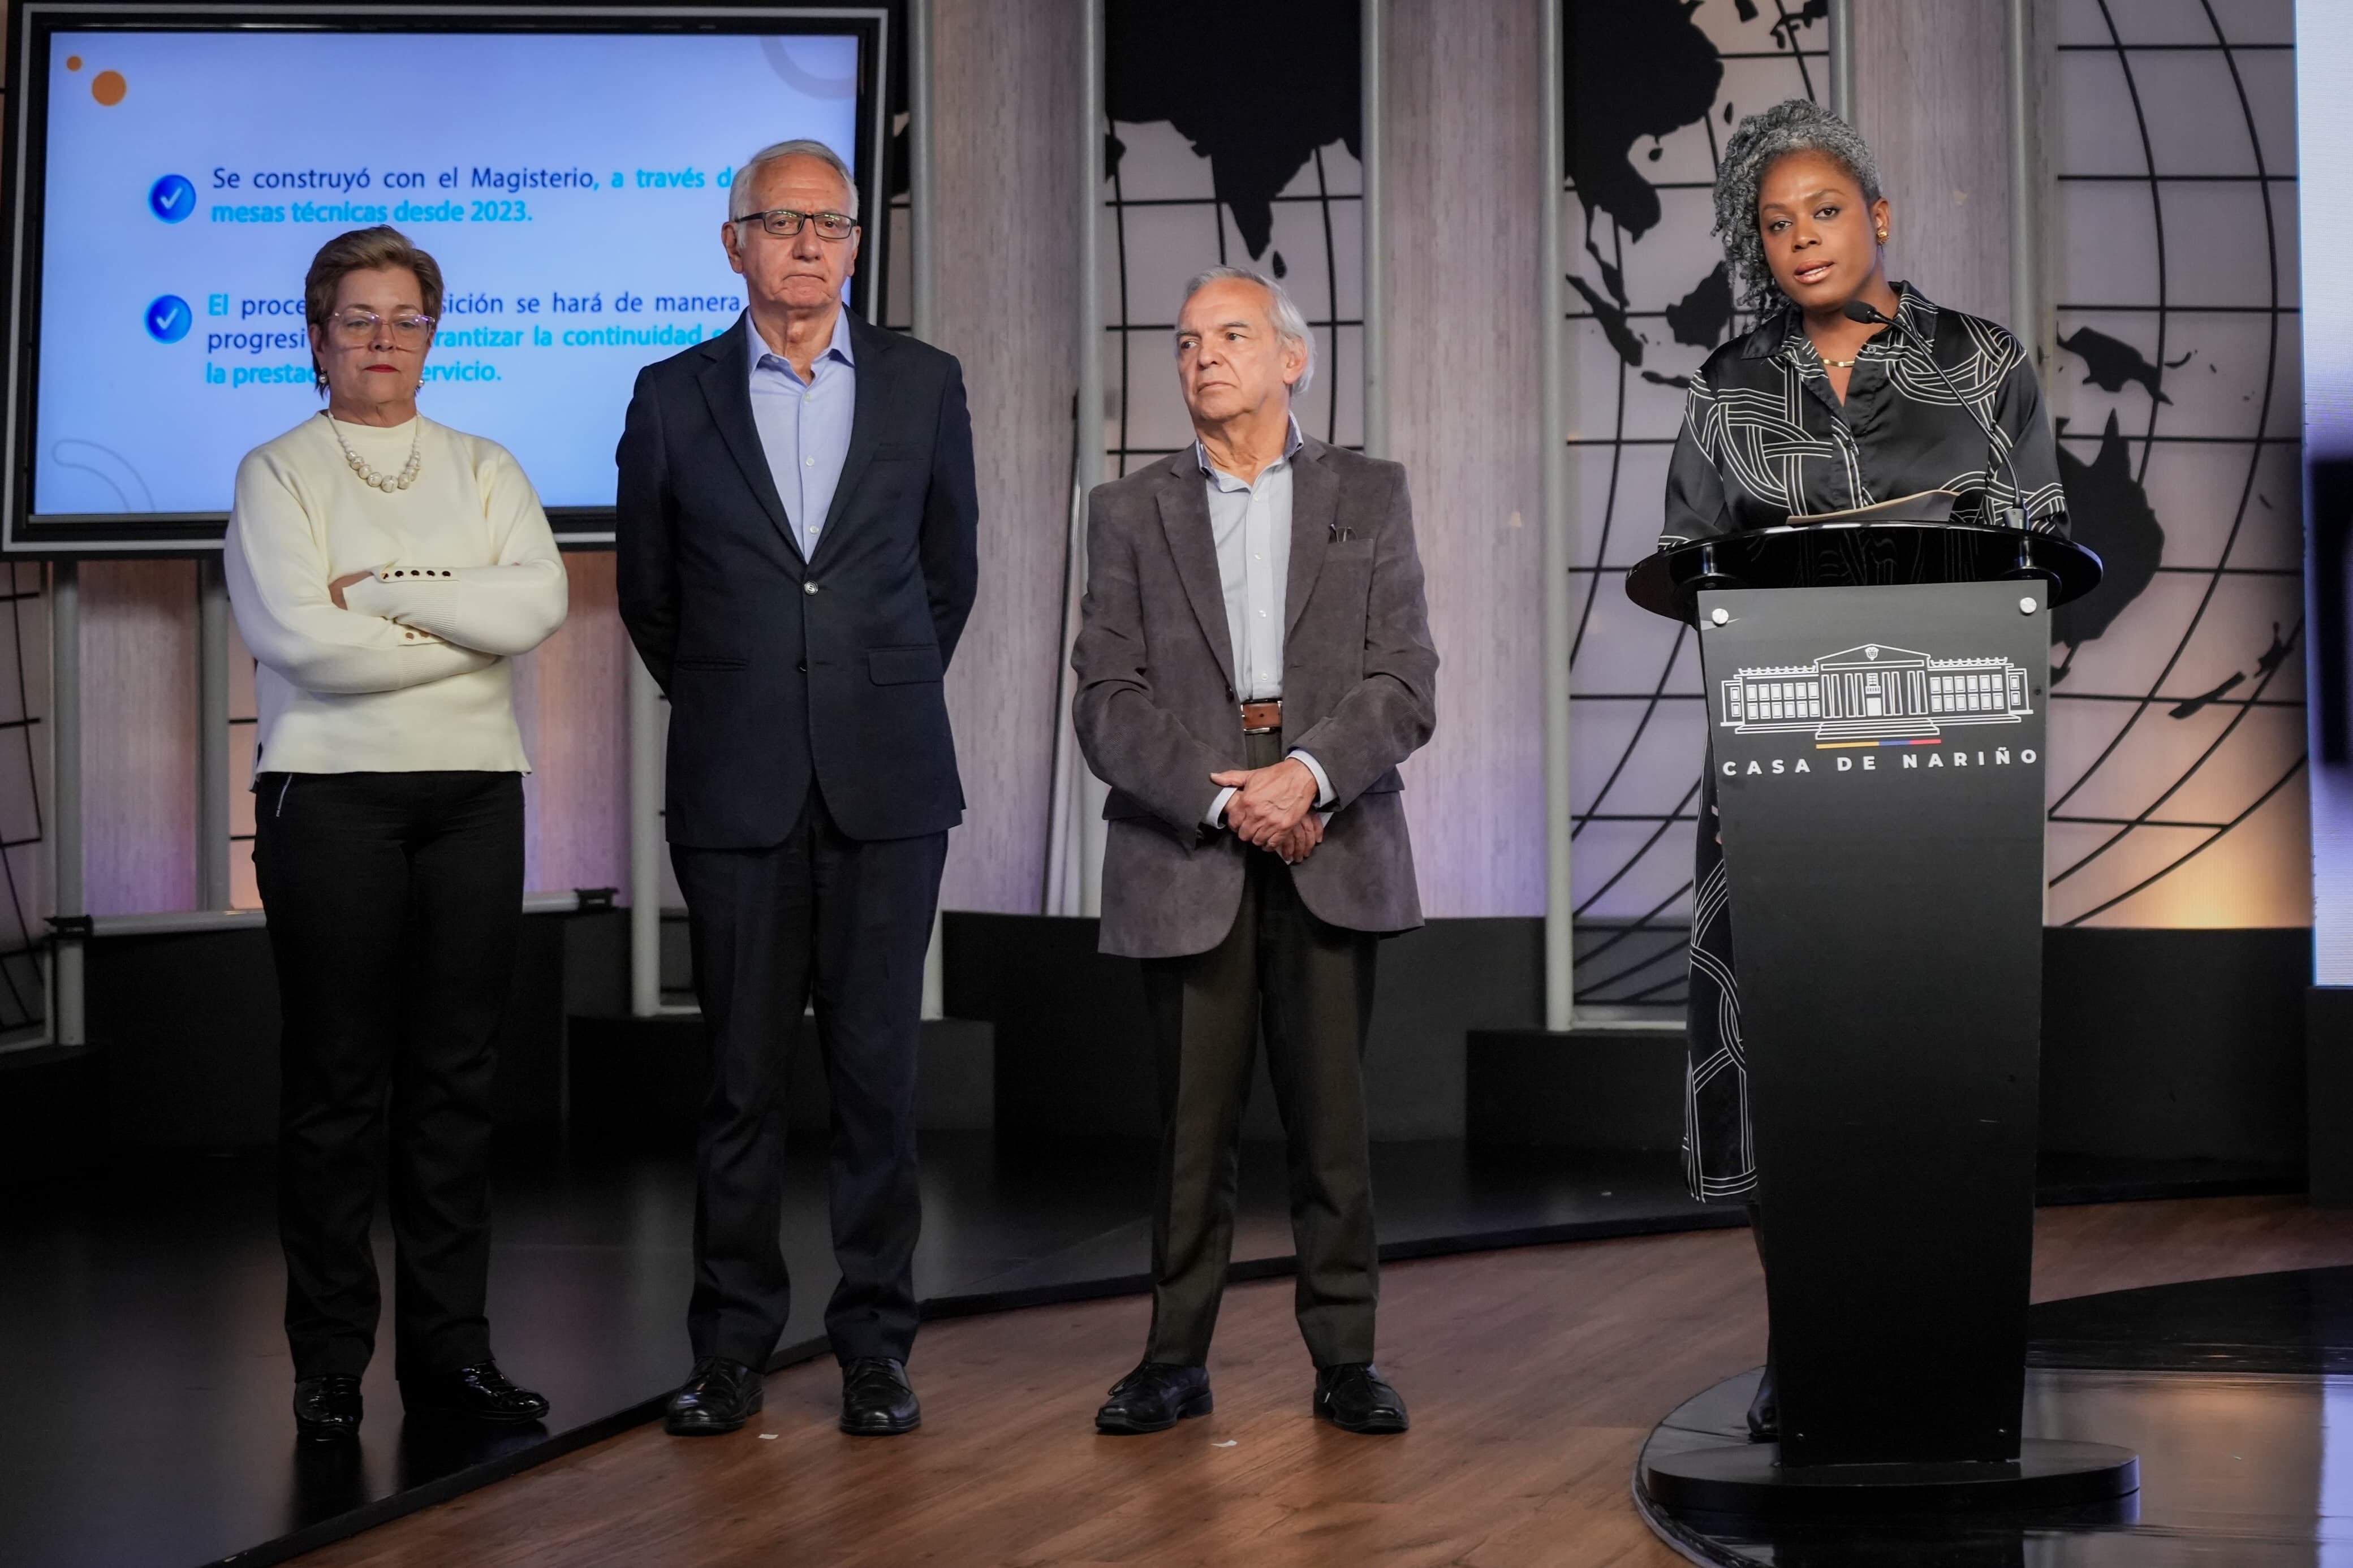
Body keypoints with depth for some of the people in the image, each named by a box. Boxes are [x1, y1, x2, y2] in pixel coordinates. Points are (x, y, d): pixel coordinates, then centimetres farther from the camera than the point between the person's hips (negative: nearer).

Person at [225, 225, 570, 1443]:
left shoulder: (483, 470, 15)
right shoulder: (278, 473, 5)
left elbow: (538, 603, -3)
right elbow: (302, 640, -11)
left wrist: (379, 589, -8)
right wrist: (467, 629, -5)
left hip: (474, 793, 3)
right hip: (332, 794, -3)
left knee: (458, 1070, 2)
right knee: (337, 1078, -3)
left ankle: (448, 1345, 9)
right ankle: (330, 1357, 5)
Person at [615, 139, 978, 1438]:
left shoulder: (924, 385, 6)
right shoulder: (674, 397, 4)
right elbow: (648, 592, 14)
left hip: (887, 782, 0)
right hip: (737, 786, 0)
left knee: (877, 1065, 3)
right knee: (741, 1067, 4)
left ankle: (876, 1343, 11)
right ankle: (731, 1347, 13)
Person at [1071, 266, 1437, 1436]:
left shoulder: (1370, 497, 9)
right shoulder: (1129, 513, 10)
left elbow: (1405, 685, 0)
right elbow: (1106, 704, 0)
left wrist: (1307, 773, -16)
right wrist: (1220, 799, -13)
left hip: (1332, 849, 0)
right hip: (1183, 856, 0)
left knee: (1332, 1119, 2)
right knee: (1190, 1122, 3)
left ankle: (1346, 1360, 11)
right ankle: (1176, 1361, 12)